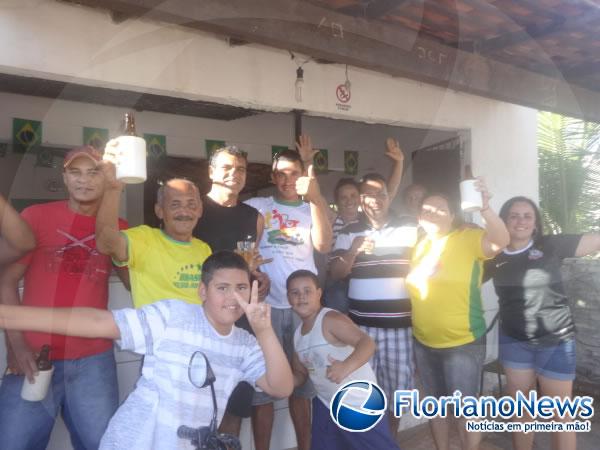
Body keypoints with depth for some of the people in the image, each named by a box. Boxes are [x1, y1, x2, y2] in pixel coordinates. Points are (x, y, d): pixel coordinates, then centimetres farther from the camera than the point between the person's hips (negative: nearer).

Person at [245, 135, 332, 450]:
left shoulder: (312, 209, 8)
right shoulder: (257, 206, 3)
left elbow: (323, 245, -10)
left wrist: (316, 198, -17)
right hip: (266, 305, -2)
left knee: (302, 383, 13)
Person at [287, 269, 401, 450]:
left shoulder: (331, 319, -20)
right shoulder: (298, 334, 4)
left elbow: (367, 343, -32)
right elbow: (300, 373, 14)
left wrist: (346, 367, -49)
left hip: (360, 405, -8)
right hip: (327, 405, 8)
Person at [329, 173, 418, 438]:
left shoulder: (410, 229, 5)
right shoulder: (349, 234, 6)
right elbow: (336, 274, 0)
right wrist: (353, 251, -15)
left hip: (400, 323, 0)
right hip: (362, 324, 0)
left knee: (397, 384, 10)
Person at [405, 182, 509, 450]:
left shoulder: (468, 238, -12)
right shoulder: (418, 244, 5)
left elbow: (501, 241, -30)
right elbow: (407, 284, 11)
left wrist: (485, 207, -46)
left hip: (463, 343, -5)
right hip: (423, 343, 6)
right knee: (435, 404, 21)